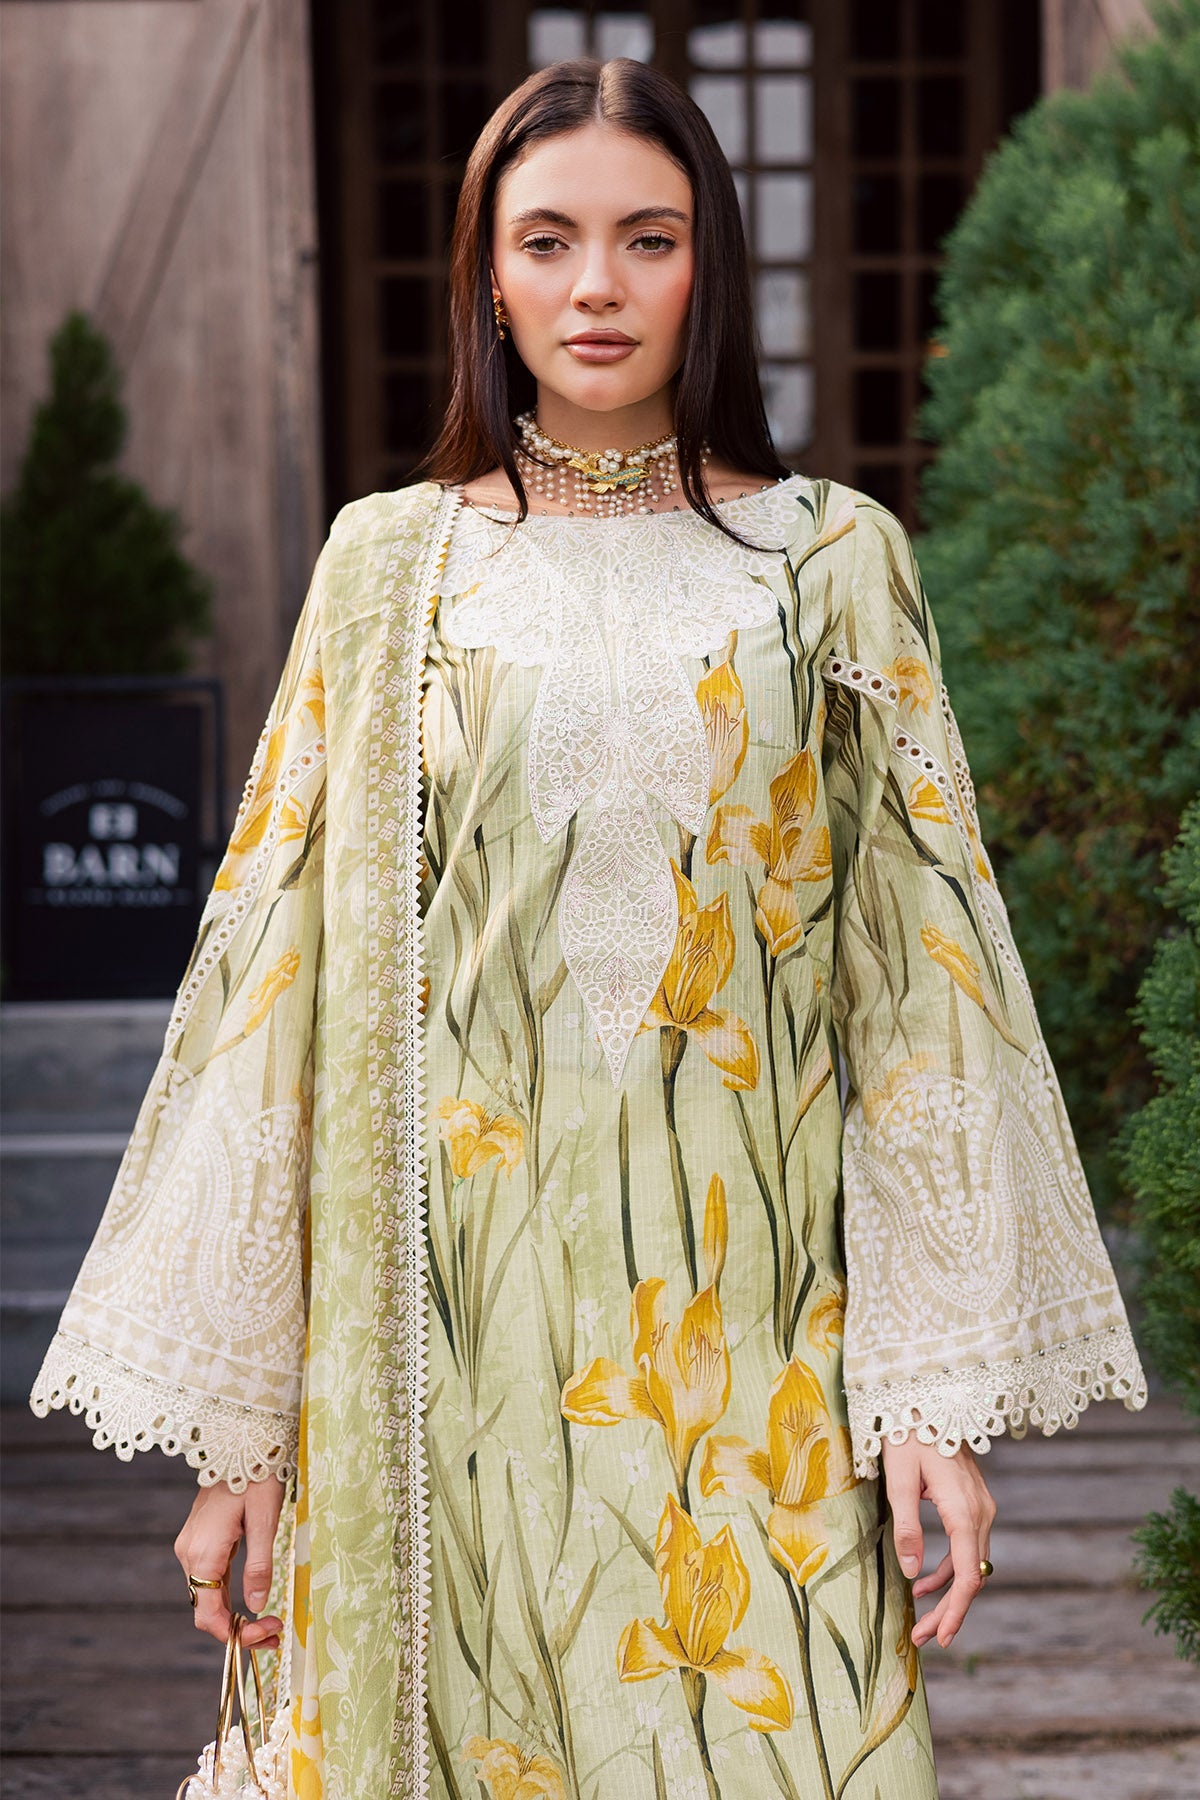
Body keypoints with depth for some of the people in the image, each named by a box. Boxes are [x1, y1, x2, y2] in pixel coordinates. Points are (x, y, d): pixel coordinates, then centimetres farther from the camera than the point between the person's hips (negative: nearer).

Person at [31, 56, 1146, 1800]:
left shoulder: (834, 560, 5)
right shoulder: (390, 562, 6)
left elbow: (920, 985, 2)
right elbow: (277, 973, 5)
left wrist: (943, 1391, -5)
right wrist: (231, 1416, 1)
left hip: (747, 1326, 0)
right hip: (452, 1324, 1)